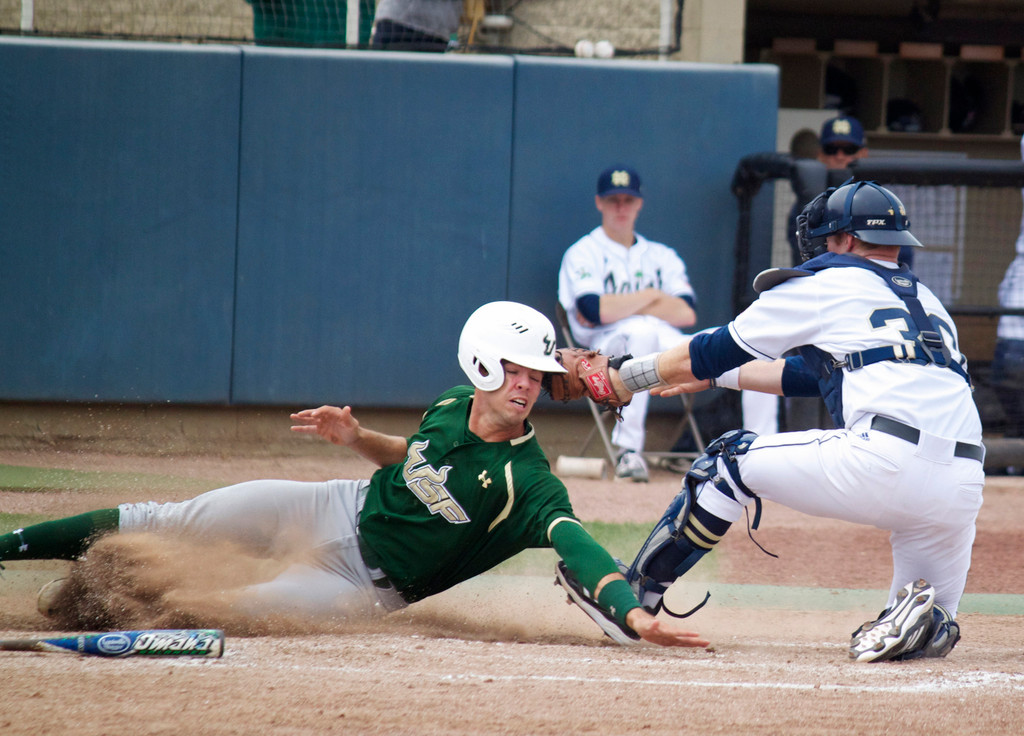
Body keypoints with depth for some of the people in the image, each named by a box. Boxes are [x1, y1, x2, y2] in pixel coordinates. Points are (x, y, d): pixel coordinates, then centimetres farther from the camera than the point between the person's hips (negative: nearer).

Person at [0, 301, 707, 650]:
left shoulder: (529, 484, -28)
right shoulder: (451, 406, -7)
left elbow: (575, 544, -43)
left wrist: (634, 615, -60)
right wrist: (359, 438, -7)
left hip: (370, 584, -5)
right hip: (343, 508, 5)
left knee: (229, 608, -23)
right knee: (166, 523, 3)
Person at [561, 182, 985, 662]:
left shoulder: (825, 284, 12)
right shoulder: (928, 302, 33)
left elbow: (712, 353, 19)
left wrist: (622, 380, 34)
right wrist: (713, 377, 52)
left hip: (887, 461, -6)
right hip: (964, 489, 6)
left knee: (732, 462, 13)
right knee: (928, 638, 24)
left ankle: (632, 595, 16)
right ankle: (919, 615, -9)